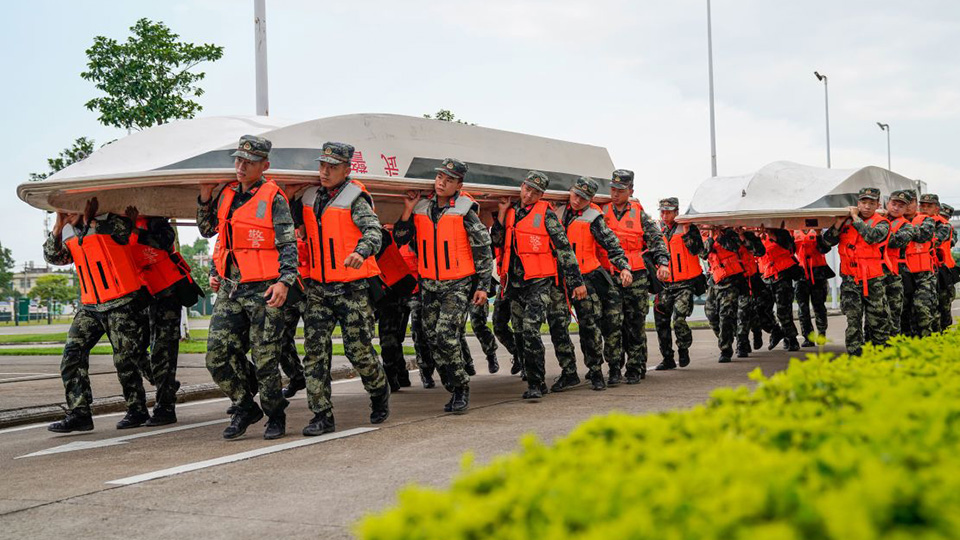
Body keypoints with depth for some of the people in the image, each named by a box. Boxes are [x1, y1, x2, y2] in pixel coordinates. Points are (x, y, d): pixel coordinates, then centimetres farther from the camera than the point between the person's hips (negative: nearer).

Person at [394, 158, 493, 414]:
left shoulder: (464, 211, -7)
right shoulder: (421, 209, 6)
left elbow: (483, 249, -3)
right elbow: (401, 239, 10)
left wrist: (483, 285, -5)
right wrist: (407, 211, -3)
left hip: (458, 285, -5)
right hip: (429, 285, 5)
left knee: (446, 335, -16)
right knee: (434, 340, 6)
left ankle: (462, 388, 0)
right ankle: (454, 390, 19)